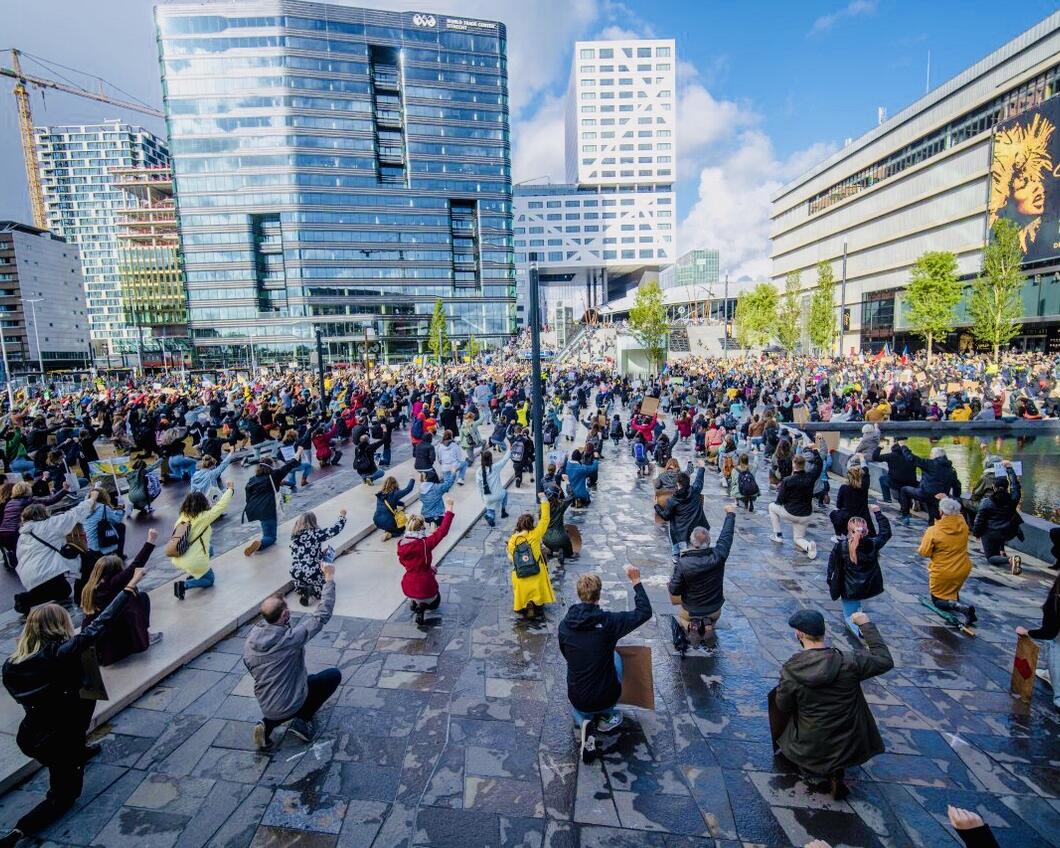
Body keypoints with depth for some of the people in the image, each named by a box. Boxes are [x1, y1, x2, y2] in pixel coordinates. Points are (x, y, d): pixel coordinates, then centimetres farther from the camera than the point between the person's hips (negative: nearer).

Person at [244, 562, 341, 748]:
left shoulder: (250, 640, -10)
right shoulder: (290, 638, -29)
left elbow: (250, 668, 7)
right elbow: (322, 614, -24)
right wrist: (329, 578, -18)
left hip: (265, 706, 6)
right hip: (290, 705, -6)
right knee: (334, 675, 11)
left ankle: (269, 723, 11)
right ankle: (303, 720, 3)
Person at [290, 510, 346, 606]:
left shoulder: (295, 535, 3)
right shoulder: (316, 533, -12)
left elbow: (295, 555, 14)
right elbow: (335, 530, -10)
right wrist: (342, 516, 5)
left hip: (295, 573, 5)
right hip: (312, 573, -5)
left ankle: (302, 589, 6)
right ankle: (312, 590, -5)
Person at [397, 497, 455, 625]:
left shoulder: (401, 544, -8)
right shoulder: (425, 544, -25)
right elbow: (442, 531, -21)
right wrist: (449, 508, -18)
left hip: (407, 588, 5)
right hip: (424, 588, -5)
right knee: (434, 603, 29)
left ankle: (414, 602, 15)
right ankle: (423, 605, -2)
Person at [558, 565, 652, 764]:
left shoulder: (564, 624, -11)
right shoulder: (609, 621, -20)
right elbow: (645, 611, -7)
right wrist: (636, 581, 0)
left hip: (578, 700, 1)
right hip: (608, 697, -1)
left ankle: (583, 722, 5)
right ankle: (607, 716, 28)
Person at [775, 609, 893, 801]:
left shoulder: (790, 670, -23)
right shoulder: (849, 662, -24)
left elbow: (783, 708, -8)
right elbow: (885, 661, -7)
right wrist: (866, 625, -2)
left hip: (810, 751, -1)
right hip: (850, 747, 2)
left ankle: (827, 770, 9)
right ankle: (838, 767, 10)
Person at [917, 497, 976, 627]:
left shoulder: (933, 531, -25)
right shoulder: (962, 523, -12)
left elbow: (924, 553, -16)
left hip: (943, 574, -6)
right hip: (964, 570, 6)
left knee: (937, 600, 9)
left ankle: (962, 607, -14)